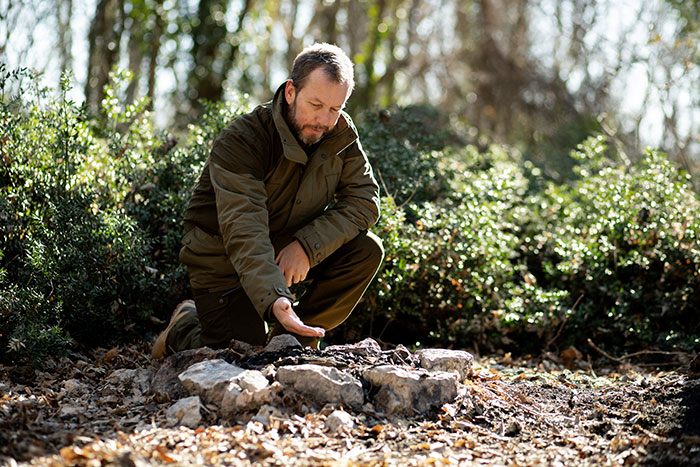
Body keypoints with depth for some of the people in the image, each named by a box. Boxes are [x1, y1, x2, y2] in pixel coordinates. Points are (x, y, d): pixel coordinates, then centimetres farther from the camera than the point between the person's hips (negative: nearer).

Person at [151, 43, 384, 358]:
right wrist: (273, 300, -53)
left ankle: (294, 337, -4)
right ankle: (184, 327, 19)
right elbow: (244, 232, -38)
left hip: (291, 252, 5)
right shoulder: (240, 141, -27)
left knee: (367, 249, -17)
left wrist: (307, 245, -28)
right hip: (226, 262, -5)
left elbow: (364, 200, -12)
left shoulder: (341, 134, -9)